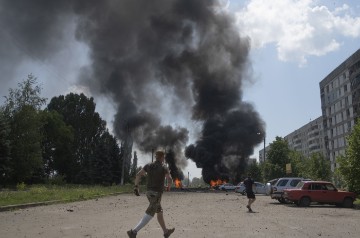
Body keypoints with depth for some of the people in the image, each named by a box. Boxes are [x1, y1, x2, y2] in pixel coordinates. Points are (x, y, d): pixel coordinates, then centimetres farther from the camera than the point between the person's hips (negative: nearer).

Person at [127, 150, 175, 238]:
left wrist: (136, 187, -3)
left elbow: (138, 175, -2)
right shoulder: (164, 168, -8)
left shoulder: (149, 165, 6)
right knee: (149, 215, -7)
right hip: (156, 194, -7)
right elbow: (170, 179, -13)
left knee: (160, 212, 20)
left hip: (149, 192, 7)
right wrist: (169, 186, 10)